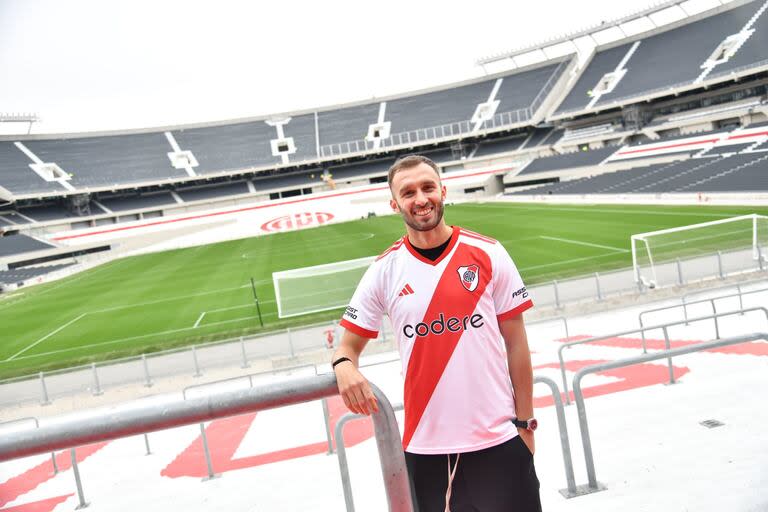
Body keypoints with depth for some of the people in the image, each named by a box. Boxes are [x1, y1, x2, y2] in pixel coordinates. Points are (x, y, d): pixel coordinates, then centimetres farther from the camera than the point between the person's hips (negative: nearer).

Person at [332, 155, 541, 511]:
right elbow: (348, 346, 3)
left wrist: (525, 423, 2)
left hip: (499, 440, 0)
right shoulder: (384, 270, -1)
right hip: (425, 447, 1)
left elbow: (516, 343, 2)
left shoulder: (487, 254, -2)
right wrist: (344, 366, -20)